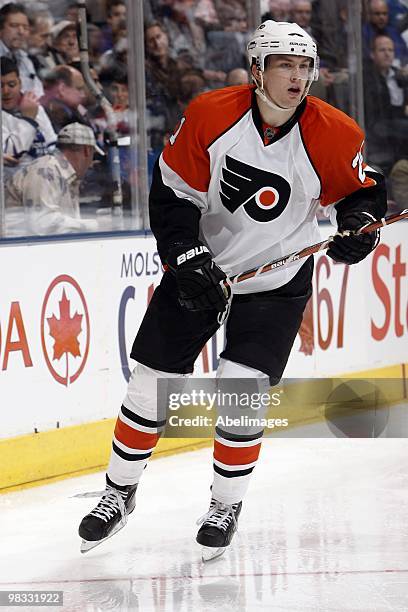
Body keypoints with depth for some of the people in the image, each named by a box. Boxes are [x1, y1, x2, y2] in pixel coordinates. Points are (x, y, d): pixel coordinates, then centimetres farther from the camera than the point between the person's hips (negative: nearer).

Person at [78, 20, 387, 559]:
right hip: (199, 267, 1)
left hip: (276, 282, -1)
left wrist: (359, 221, -17)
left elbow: (362, 190, 4)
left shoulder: (333, 136, -14)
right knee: (150, 384, 5)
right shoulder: (210, 115, -16)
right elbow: (171, 192, -9)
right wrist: (187, 259, -18)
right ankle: (120, 493, 26)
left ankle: (226, 506, 10)